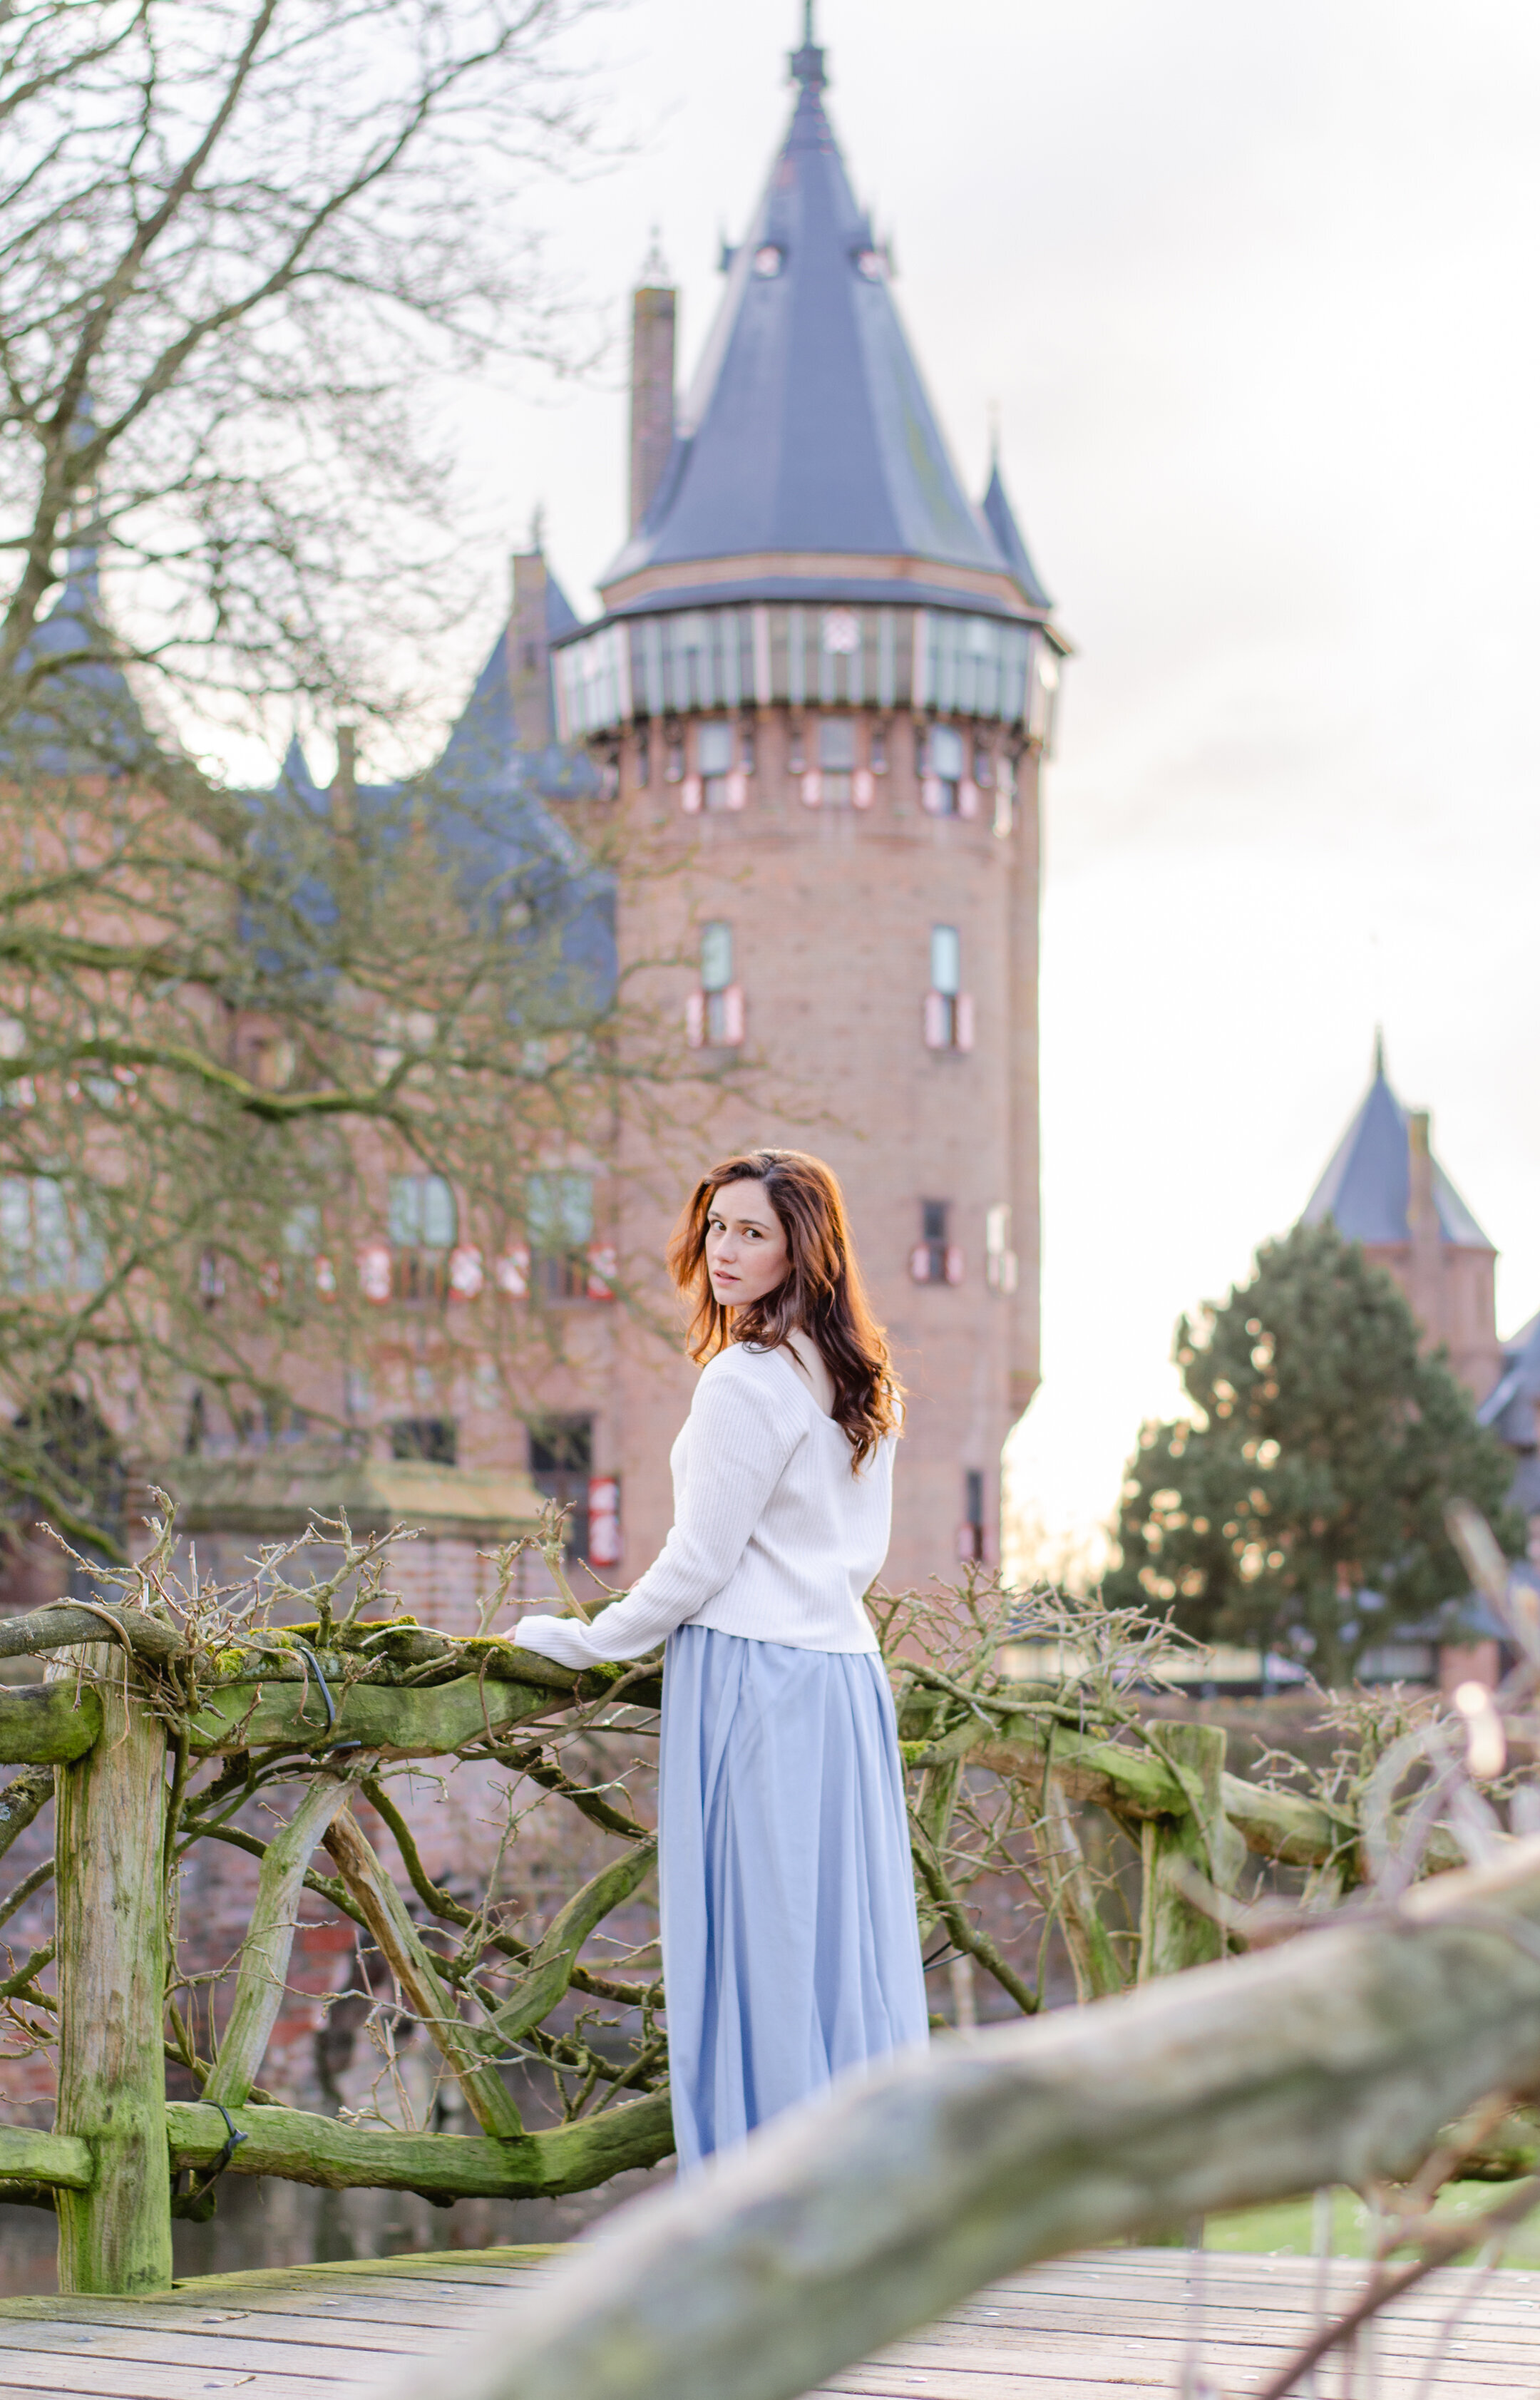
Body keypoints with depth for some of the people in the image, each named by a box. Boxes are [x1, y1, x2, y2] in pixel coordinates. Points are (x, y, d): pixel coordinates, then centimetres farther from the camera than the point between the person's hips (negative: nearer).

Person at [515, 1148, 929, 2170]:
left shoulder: (747, 1379, -13)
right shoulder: (861, 1380, 13)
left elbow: (701, 1561, -10)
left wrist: (589, 1641, 1)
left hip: (750, 1678, -8)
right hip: (846, 1664, 8)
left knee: (753, 1937, -3)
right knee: (845, 1931, 9)